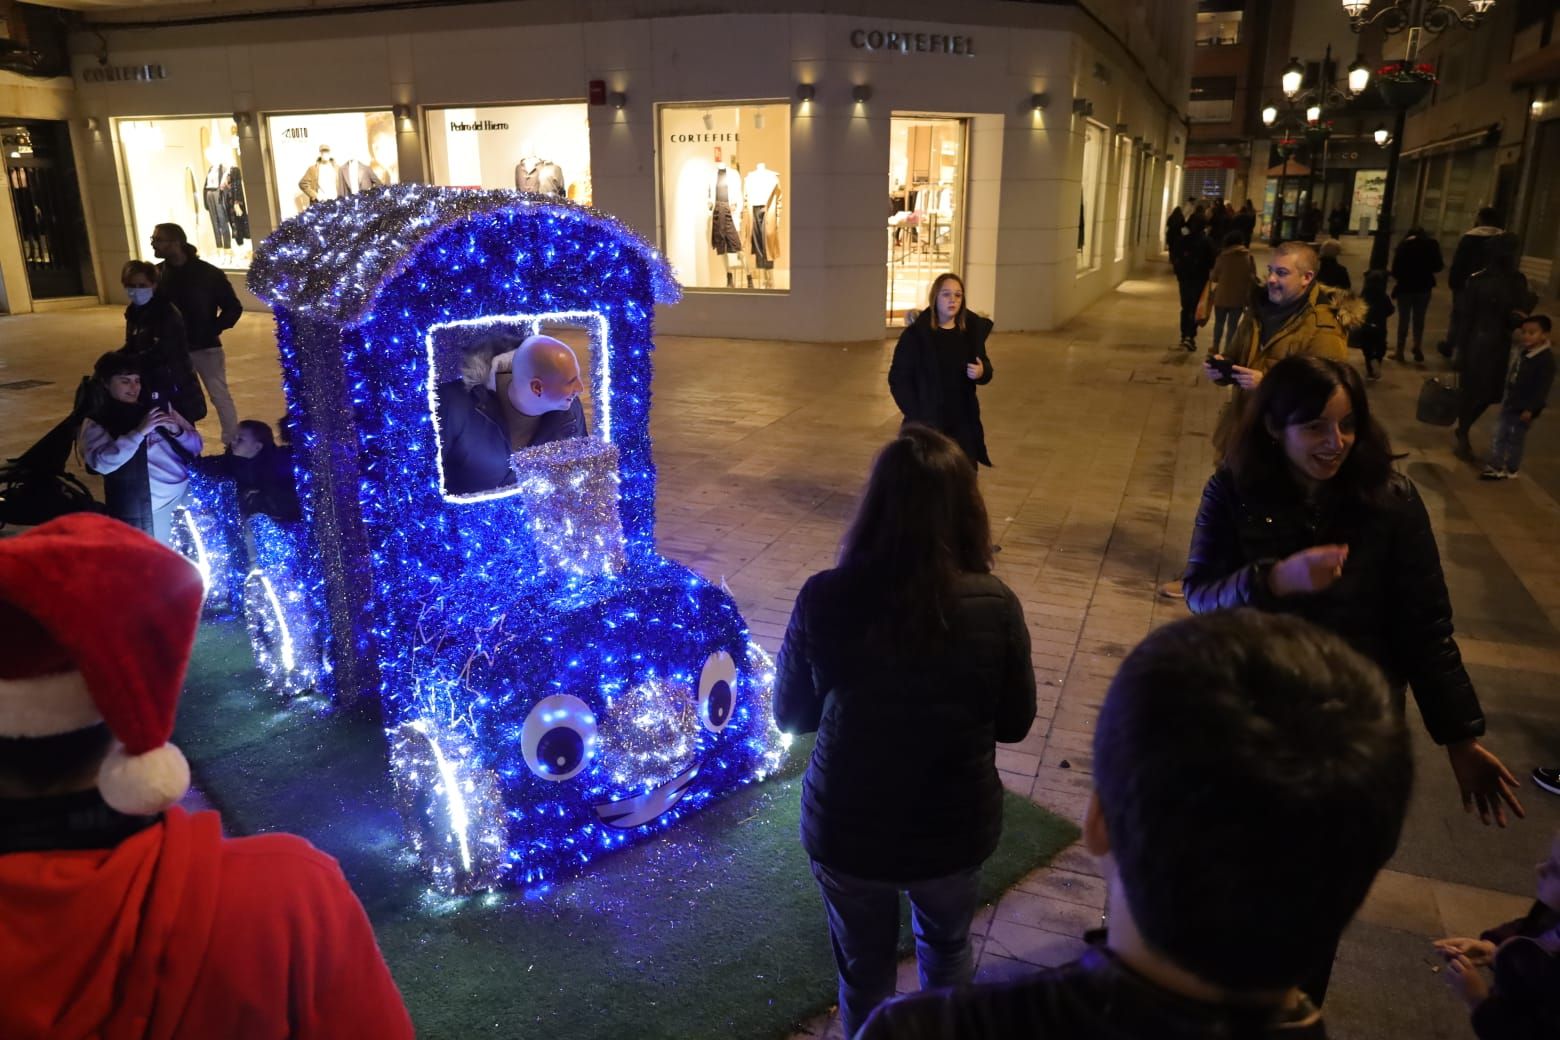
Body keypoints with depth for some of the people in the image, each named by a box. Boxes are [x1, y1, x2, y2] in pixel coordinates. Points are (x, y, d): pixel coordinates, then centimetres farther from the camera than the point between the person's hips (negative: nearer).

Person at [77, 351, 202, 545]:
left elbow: (196, 445, 12)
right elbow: (101, 463, -19)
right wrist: (139, 432, -21)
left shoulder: (157, 407, 12)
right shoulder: (96, 423, 1)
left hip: (189, 493, 4)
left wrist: (176, 430, -8)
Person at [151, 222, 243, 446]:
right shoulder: (158, 273, 1)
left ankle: (234, 445, 8)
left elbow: (233, 308, -5)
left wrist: (213, 331, -12)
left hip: (205, 348, -4)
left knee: (220, 396, -1)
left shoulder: (208, 273, -10)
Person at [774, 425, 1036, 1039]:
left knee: (864, 974, 25)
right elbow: (1015, 724, -5)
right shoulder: (994, 605, -19)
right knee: (948, 951, 32)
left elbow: (791, 716, -6)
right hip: (955, 829, 1)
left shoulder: (823, 600, -20)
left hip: (845, 828, -1)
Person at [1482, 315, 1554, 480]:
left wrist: (1530, 409, -22)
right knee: (1500, 437, 10)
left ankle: (1511, 470, 19)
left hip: (1523, 409, -8)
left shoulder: (1546, 359, -21)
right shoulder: (1524, 353, 5)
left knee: (1515, 440, 5)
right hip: (1510, 404, 8)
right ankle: (1495, 466, 18)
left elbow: (1543, 388, -21)